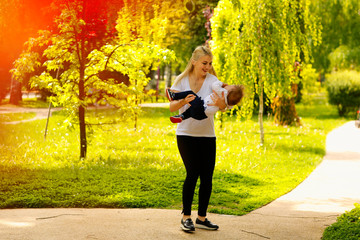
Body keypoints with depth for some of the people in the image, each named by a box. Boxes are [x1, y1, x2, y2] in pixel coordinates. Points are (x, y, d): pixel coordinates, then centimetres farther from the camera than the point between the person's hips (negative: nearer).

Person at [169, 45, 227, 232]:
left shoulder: (212, 80, -2)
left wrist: (221, 103, -42)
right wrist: (183, 101, -27)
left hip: (207, 135, 2)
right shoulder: (182, 80, -1)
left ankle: (202, 217, 15)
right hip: (186, 134, -2)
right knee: (193, 173, -12)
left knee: (207, 177, 2)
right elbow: (172, 107, -6)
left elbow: (222, 106, -17)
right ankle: (186, 216, 1)